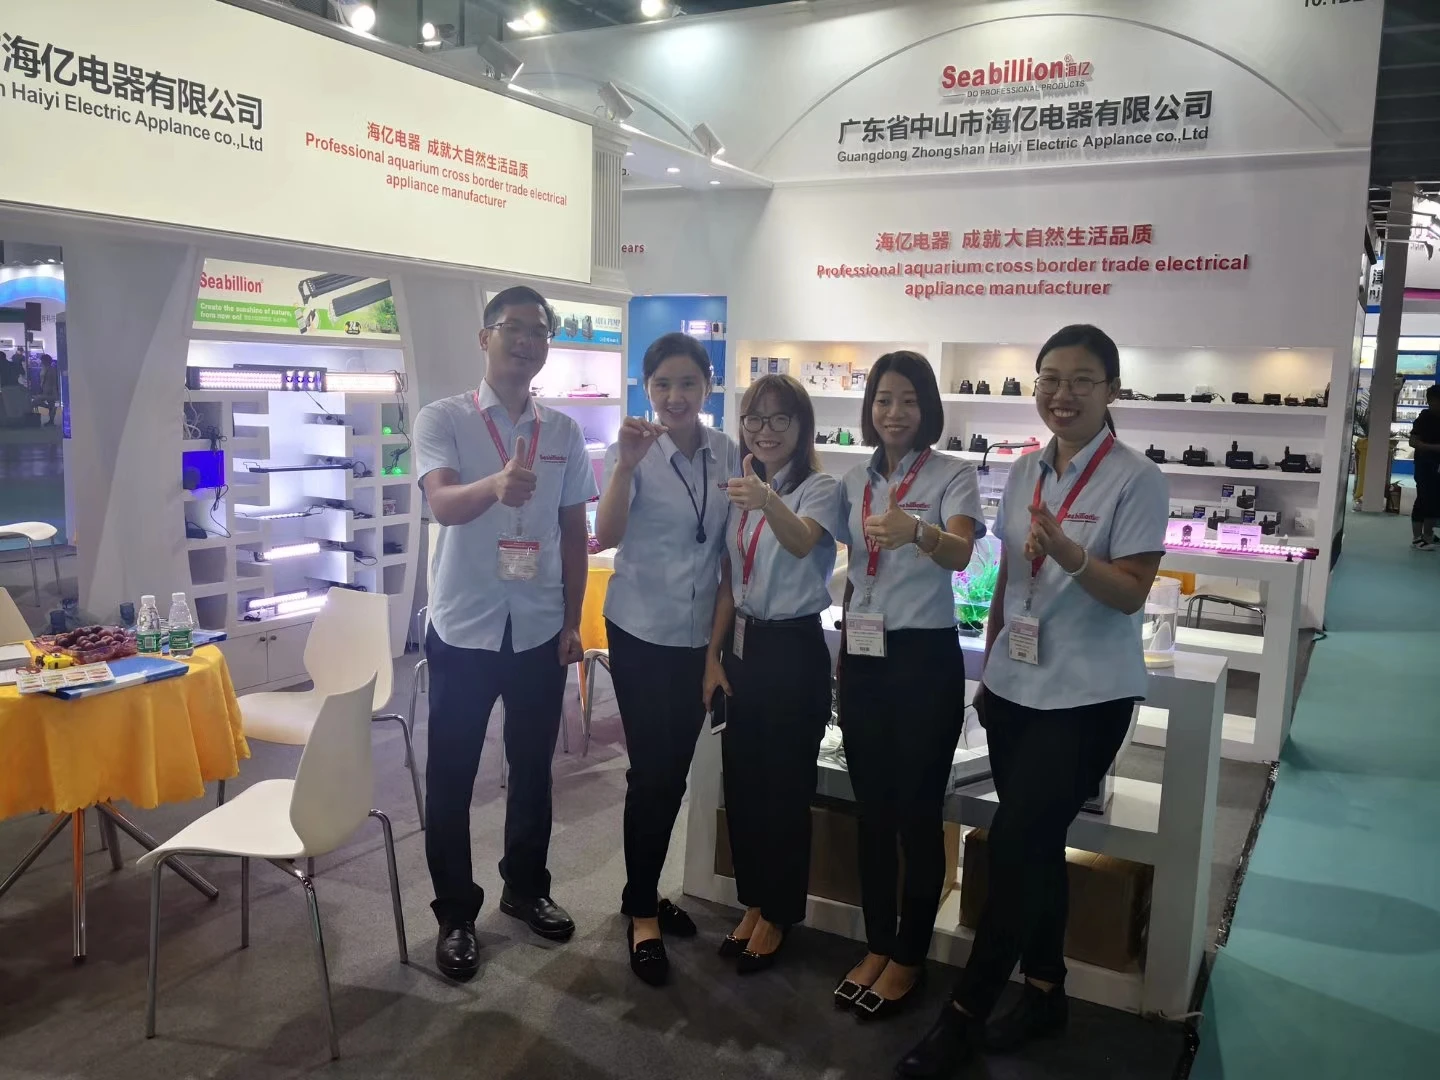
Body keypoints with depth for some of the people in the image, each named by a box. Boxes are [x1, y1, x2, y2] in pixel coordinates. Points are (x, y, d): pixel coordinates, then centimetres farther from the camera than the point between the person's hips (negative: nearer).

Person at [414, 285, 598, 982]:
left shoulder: (564, 433, 5)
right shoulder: (443, 419, -7)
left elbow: (574, 532, 10)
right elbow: (443, 504, -25)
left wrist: (572, 622, 7)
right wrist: (497, 485, -46)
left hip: (539, 630, 3)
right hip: (463, 629, -3)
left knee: (533, 769, 16)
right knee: (451, 778, 7)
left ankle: (526, 888, 36)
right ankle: (455, 915, 24)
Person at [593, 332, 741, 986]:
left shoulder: (728, 454, 0)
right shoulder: (634, 450, -11)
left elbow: (729, 547, 9)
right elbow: (605, 535, -24)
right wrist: (626, 465, -37)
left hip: (700, 635, 4)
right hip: (642, 631, -4)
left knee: (675, 771, 14)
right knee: (650, 771, -1)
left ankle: (645, 894, 33)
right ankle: (642, 913, 17)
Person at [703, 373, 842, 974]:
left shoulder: (820, 489, -11)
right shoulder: (739, 489, 8)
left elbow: (803, 543, -34)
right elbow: (728, 581, 12)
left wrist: (770, 502, -55)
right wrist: (713, 655, 7)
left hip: (793, 650, -6)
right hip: (742, 645, 6)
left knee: (785, 788, 4)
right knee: (742, 782, 13)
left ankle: (779, 916, 21)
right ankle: (753, 903, 30)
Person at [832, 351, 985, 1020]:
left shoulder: (953, 476, -8)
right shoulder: (855, 481, 9)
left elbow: (960, 553, -26)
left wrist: (917, 531, -48)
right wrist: (845, 650, 14)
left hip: (926, 657, -5)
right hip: (864, 656, 5)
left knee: (918, 811, 4)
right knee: (872, 808, 12)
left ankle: (908, 958, 19)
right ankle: (877, 946, 27)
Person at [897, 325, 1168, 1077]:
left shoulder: (1135, 479, -11)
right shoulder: (1023, 473, 7)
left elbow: (1132, 593, -13)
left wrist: (1066, 552, -30)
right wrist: (988, 669, 14)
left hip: (1087, 696, -6)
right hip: (1016, 687, 6)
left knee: (1015, 845, -6)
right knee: (1034, 845, 14)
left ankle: (965, 1013, 7)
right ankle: (1044, 990, 31)